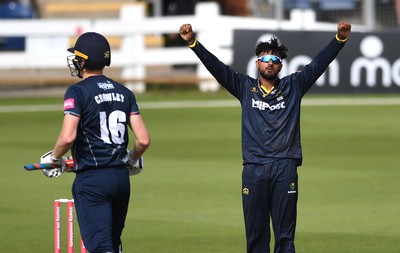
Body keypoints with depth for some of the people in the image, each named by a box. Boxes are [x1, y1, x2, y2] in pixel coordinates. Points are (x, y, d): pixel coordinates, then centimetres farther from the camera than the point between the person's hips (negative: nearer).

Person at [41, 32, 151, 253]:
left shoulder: (78, 92, -9)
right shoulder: (124, 93, 10)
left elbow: (68, 137, -21)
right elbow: (143, 140, 5)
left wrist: (54, 158, -1)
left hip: (91, 179, -6)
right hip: (121, 177, 6)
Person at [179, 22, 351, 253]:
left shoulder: (293, 87, 10)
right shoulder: (245, 87, 11)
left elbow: (318, 64, 3)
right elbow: (216, 67, 3)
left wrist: (340, 39, -9)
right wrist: (193, 43, -8)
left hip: (285, 168, -1)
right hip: (254, 169, 1)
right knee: (256, 235, 3)